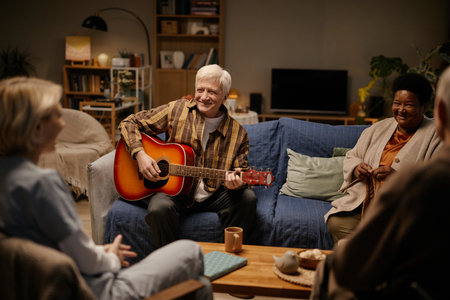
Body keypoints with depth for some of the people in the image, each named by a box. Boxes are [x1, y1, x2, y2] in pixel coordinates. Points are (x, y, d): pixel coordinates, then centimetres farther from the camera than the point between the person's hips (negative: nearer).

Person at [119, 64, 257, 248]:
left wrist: (236, 183, -22)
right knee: (159, 208, -34)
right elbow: (129, 123, 2)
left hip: (212, 195, 2)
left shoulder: (238, 133, 0)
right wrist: (140, 155, -15)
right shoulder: (176, 110, -2)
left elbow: (241, 170, 4)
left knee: (247, 198, -23)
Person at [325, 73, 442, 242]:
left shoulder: (436, 137, 3)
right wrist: (357, 168, 0)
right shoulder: (379, 128, 19)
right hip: (363, 202, 5)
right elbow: (351, 157, 24)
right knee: (336, 222, -22)